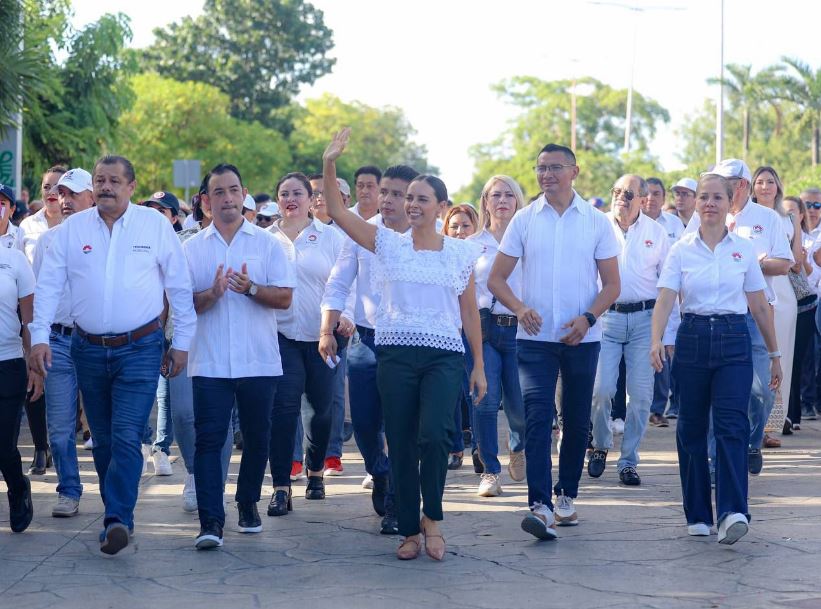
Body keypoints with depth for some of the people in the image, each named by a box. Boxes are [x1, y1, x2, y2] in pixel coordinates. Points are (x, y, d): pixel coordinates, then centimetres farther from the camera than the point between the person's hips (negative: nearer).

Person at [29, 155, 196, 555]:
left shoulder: (156, 225, 0)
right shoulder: (72, 229, 4)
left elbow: (179, 286, 4)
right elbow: (49, 285, 4)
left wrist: (181, 342, 3)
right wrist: (39, 336, -7)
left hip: (140, 348, -3)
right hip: (88, 349, 3)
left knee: (126, 436, -15)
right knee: (102, 439, 10)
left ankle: (117, 519, -19)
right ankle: (118, 517, 22)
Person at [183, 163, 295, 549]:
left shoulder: (267, 243, 6)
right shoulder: (192, 248, 8)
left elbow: (285, 297, 0)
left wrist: (251, 288, -17)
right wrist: (212, 293, -17)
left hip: (259, 361, 1)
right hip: (210, 362, -1)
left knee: (256, 438, 8)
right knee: (209, 438, -8)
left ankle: (248, 504, 28)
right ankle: (210, 521, -11)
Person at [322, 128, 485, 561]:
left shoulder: (460, 253, 8)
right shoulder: (388, 244, 7)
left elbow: (470, 312, 10)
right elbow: (338, 213, 0)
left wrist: (479, 365, 8)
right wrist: (329, 167, -13)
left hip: (444, 356, -1)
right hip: (397, 354, 1)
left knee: (433, 435, -19)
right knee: (401, 445, 3)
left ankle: (432, 516, 1)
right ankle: (410, 530, 14)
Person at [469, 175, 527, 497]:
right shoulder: (473, 245, 11)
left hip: (520, 328, 0)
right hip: (484, 328, 0)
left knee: (519, 404, -2)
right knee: (486, 400, -9)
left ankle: (518, 446, 32)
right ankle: (490, 471, 0)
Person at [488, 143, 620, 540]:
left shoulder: (596, 222, 3)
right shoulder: (524, 220, 4)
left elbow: (612, 285, 3)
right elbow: (496, 278, 4)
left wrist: (588, 317, -15)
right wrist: (519, 308, -15)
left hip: (582, 338, 1)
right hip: (536, 337, -1)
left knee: (577, 421, 9)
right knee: (538, 417, -13)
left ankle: (566, 495, 25)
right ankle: (541, 505, -20)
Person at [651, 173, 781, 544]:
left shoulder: (745, 249, 5)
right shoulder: (681, 250, 3)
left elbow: (759, 307, 10)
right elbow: (665, 300, -6)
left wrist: (774, 354, 13)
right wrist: (656, 341, -22)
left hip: (734, 341, -1)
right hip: (692, 340, 1)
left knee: (731, 424, -14)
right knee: (691, 427, 4)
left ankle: (733, 512, -23)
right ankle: (698, 514, 14)